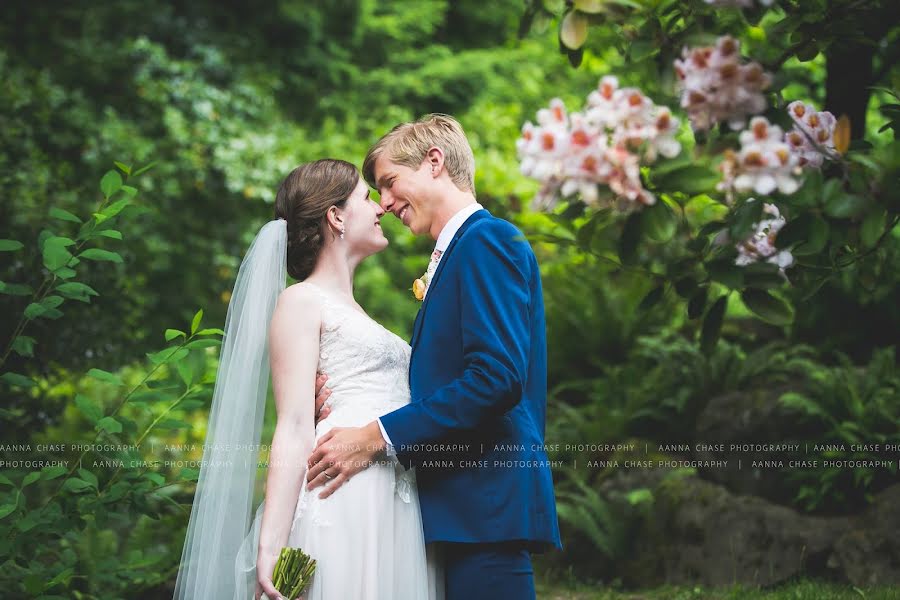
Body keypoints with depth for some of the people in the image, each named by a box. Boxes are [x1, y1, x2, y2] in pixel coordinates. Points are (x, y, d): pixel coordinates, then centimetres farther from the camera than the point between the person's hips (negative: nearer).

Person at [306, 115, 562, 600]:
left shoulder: (488, 240, -9)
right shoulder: (454, 253, 20)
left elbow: (498, 377, -20)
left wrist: (377, 437, -18)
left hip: (486, 504, -9)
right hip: (464, 505, 9)